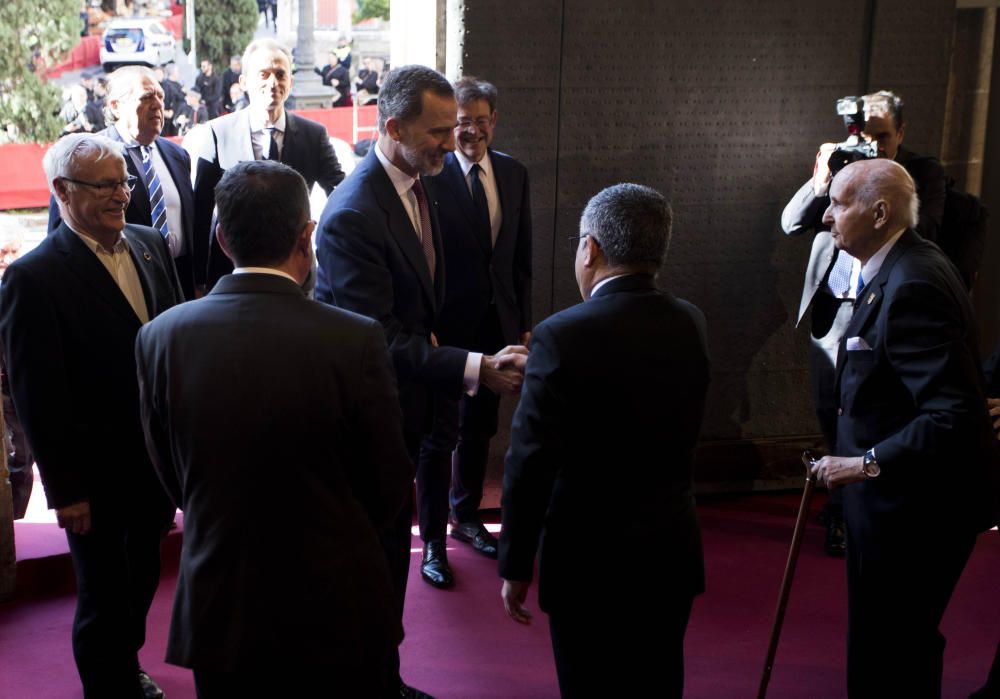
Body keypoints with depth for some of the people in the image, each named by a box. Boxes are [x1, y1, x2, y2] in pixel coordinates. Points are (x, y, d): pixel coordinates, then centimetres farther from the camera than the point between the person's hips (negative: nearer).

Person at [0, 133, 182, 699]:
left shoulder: (151, 245, 2)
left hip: (158, 459, 6)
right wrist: (65, 490, -13)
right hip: (98, 475, -6)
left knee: (141, 582, 23)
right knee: (104, 595, 12)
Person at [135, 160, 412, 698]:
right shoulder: (355, 339, -19)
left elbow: (173, 480, 3)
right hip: (334, 609, -2)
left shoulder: (160, 337, -10)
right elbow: (388, 491, -7)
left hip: (218, 608, 2)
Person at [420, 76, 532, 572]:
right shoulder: (432, 175, -13)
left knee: (479, 429, 18)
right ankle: (432, 537, 14)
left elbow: (521, 255, 11)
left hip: (497, 323, 6)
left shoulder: (514, 174, 6)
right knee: (439, 434, 3)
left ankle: (466, 515, 36)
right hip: (446, 326, -6)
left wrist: (523, 322, 10)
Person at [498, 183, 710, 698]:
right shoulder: (691, 325, -1)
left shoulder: (562, 336, -19)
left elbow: (530, 462, -18)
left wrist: (515, 564, -7)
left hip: (591, 560, -5)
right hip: (673, 553, 5)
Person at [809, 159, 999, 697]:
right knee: (907, 647, 24)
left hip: (910, 510, -11)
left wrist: (869, 463, -28)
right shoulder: (902, 268, 9)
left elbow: (955, 415, -30)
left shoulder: (912, 285, -24)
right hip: (906, 500, 11)